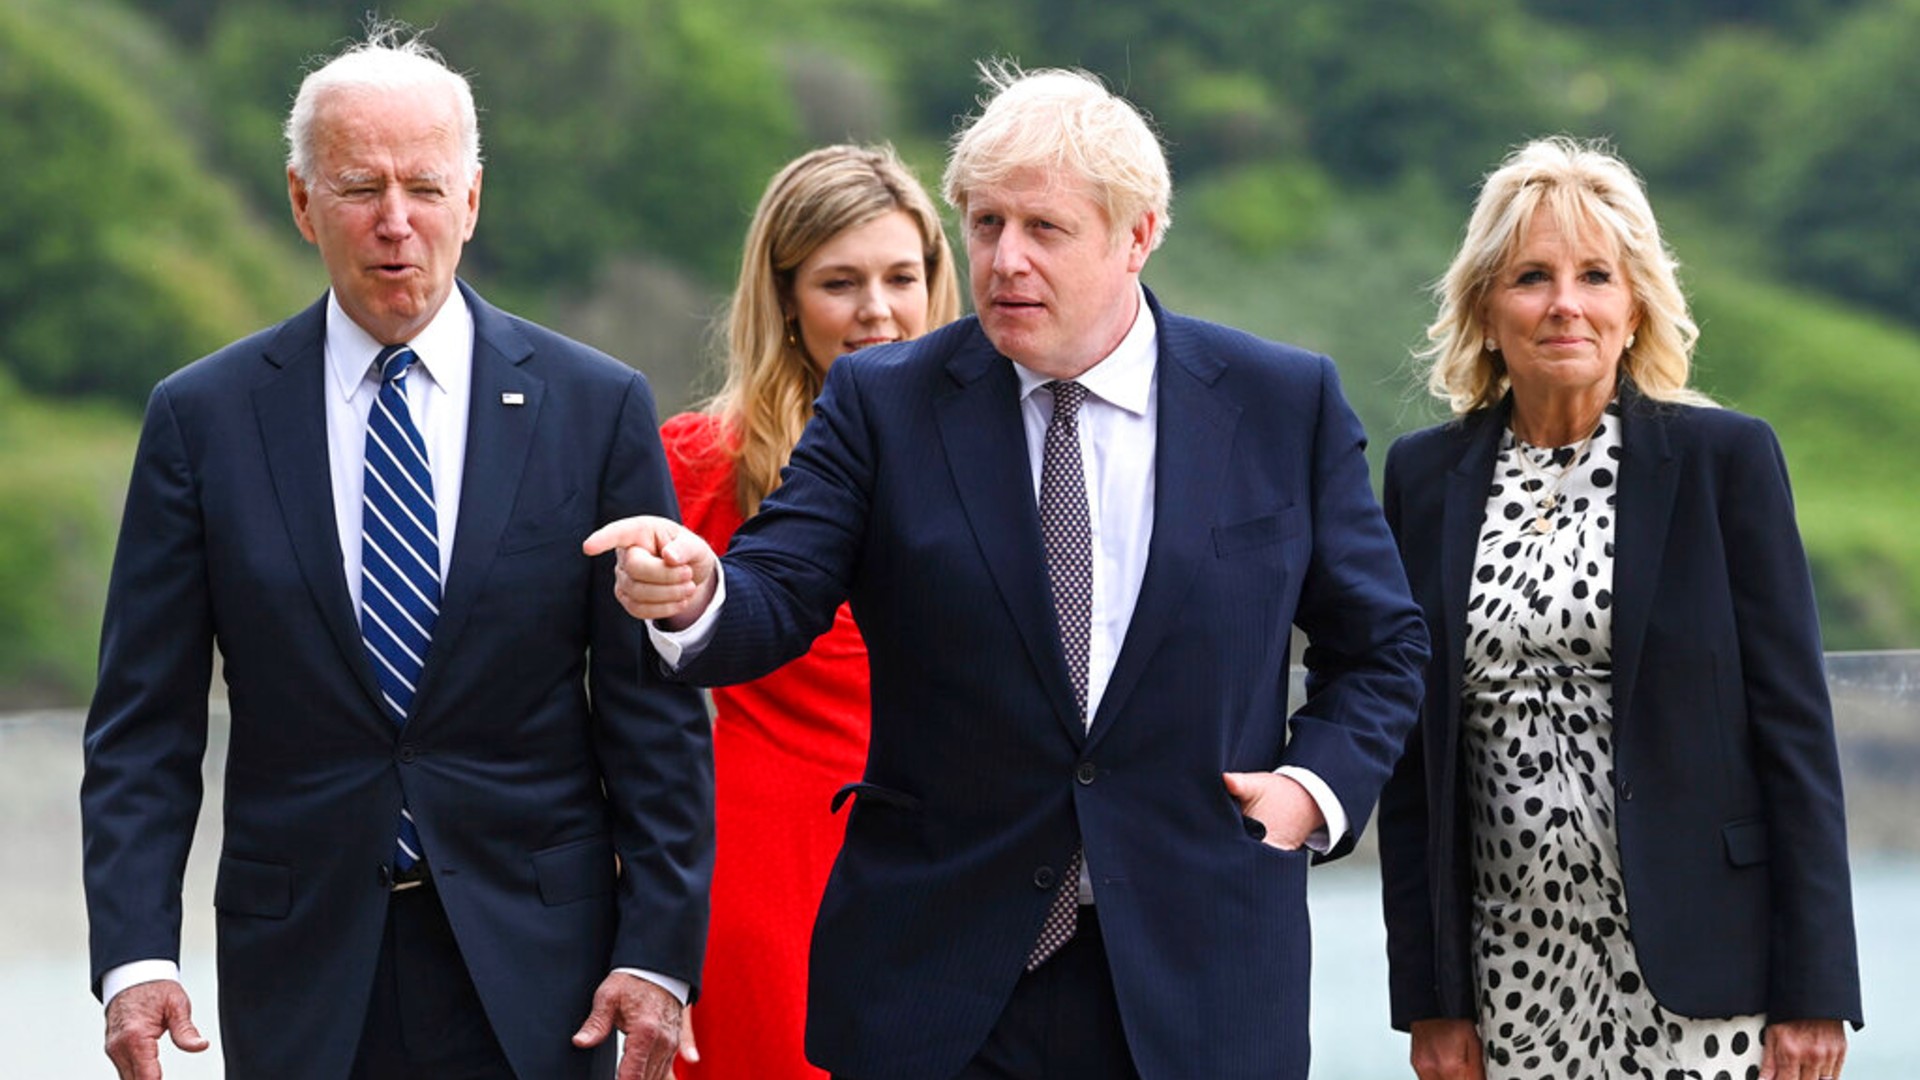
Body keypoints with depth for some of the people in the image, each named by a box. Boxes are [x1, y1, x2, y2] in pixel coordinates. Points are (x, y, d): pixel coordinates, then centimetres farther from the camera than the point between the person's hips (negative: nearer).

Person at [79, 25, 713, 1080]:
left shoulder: (597, 408, 1)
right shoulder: (203, 417, 2)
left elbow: (655, 716, 1)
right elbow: (144, 724, 1)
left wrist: (658, 953, -6)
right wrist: (135, 956, -10)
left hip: (531, 963, 0)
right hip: (303, 968, 0)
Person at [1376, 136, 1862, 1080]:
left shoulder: (1726, 458, 0)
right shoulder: (1427, 475, 8)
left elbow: (1794, 725, -2)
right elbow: (1412, 756, 9)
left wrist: (1813, 992, -7)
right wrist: (1429, 998, 4)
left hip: (1693, 966, -2)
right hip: (1517, 967, 3)